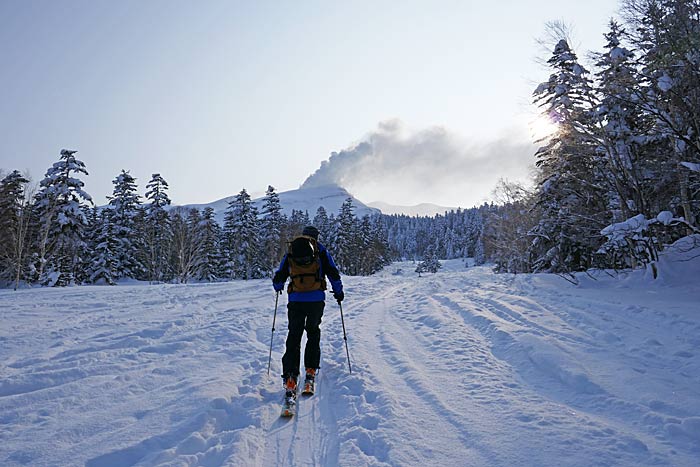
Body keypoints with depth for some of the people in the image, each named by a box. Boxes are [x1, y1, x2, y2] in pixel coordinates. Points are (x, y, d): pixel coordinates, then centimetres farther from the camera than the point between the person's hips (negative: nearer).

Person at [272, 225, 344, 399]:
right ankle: (311, 369, 14)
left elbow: (279, 276, 16)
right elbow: (333, 272, 4)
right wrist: (338, 291, 17)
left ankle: (290, 376, -5)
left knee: (294, 336, 5)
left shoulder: (291, 251, 13)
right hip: (316, 299, -1)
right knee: (313, 332, 19)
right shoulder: (320, 250, 8)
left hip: (295, 300, 1)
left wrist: (278, 287, 38)